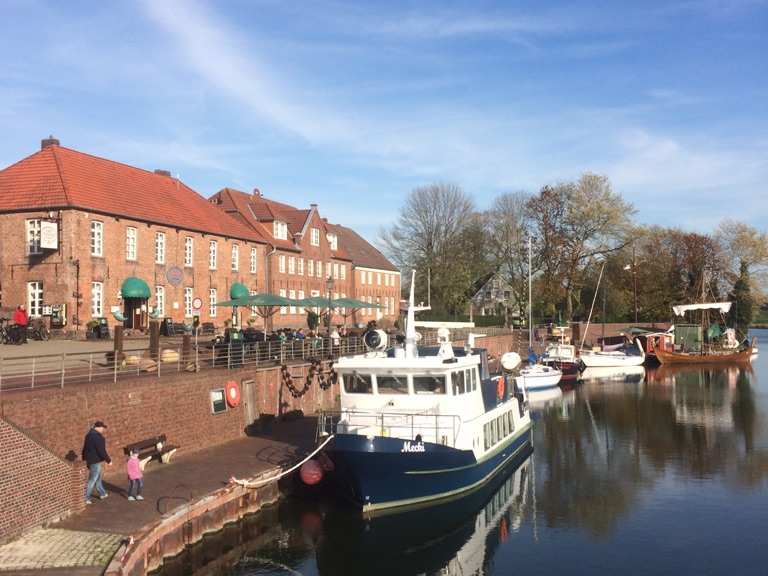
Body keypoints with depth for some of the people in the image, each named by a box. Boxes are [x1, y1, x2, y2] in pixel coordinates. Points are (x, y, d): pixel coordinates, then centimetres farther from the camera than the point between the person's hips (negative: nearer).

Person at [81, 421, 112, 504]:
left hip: (89, 460, 10)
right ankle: (85, 498, 2)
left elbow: (85, 448, 16)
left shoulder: (89, 435, 8)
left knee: (98, 478, 22)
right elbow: (102, 451, -23)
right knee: (92, 480, -2)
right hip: (96, 461, -10)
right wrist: (109, 460, -13)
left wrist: (84, 459, 24)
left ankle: (102, 494, 35)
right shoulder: (98, 437, -22)